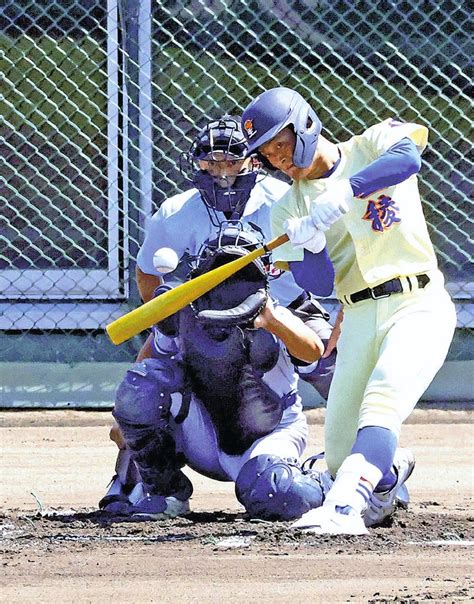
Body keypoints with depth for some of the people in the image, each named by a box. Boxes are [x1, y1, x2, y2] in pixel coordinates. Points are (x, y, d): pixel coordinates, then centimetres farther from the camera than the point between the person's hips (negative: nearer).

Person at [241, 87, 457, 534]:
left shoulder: (372, 145, 0)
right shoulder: (289, 208, 9)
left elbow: (408, 156, -24)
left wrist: (344, 192, -35)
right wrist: (302, 251, -24)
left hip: (418, 306, -5)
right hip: (358, 322, 5)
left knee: (381, 400, -31)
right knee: (340, 459, 2)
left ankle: (344, 506, -44)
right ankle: (390, 470, 35)